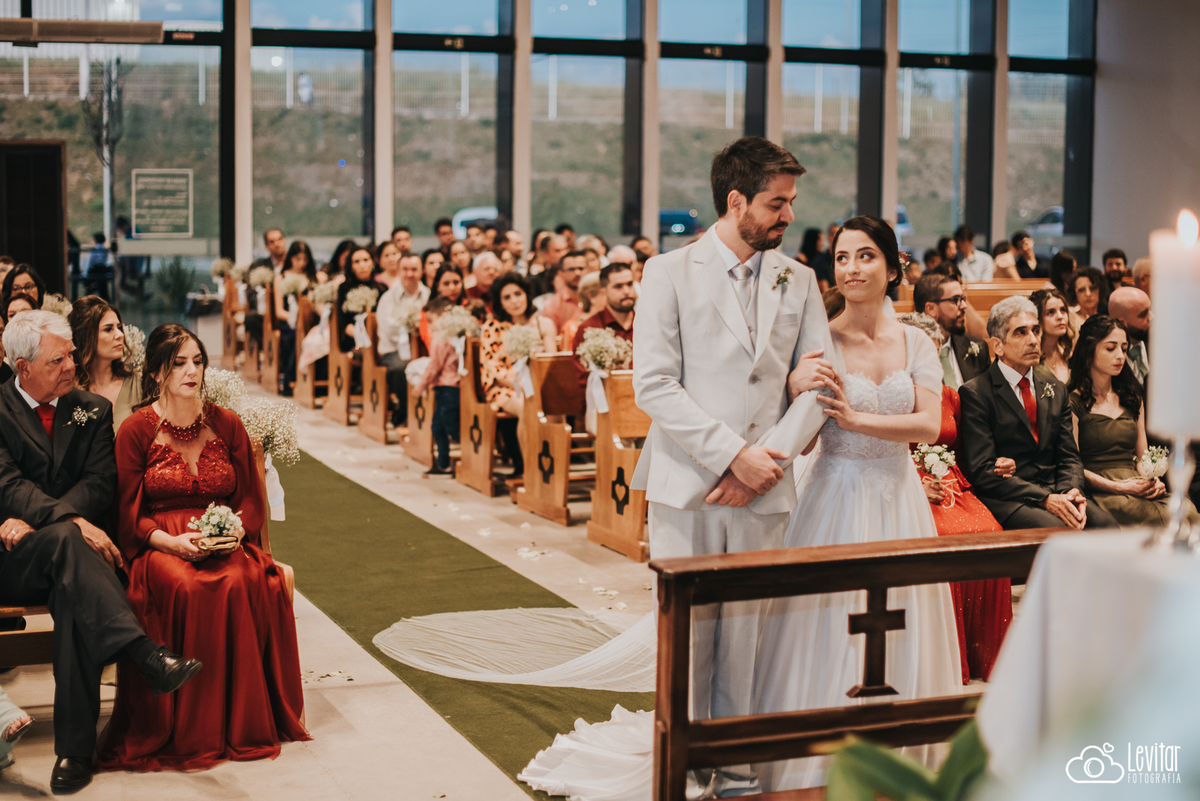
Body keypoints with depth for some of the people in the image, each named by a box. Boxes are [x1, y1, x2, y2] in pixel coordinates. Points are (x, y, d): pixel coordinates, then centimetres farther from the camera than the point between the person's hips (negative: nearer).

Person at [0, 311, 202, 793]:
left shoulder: (93, 410, 13)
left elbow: (100, 484, 2)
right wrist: (71, 523, -28)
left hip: (61, 560, 2)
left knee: (73, 598, -34)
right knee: (64, 540, -36)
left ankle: (74, 750, -35)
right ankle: (147, 657, -49)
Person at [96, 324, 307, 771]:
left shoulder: (227, 425, 10)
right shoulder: (136, 430, 2)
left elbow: (253, 504, 12)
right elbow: (128, 516, 0)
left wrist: (234, 530, -10)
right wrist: (172, 541, -18)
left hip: (227, 544, 2)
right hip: (159, 547, -2)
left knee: (245, 585, -32)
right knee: (187, 590, -36)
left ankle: (244, 722, -18)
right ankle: (190, 731, -23)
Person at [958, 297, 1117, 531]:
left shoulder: (1055, 389, 19)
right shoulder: (975, 393, -2)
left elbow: (1068, 457, 17)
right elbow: (982, 470, -9)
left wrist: (1072, 491, -8)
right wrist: (1044, 499, -19)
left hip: (1055, 493, 6)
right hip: (1006, 501, -5)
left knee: (1104, 522, -25)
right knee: (1057, 528, -34)